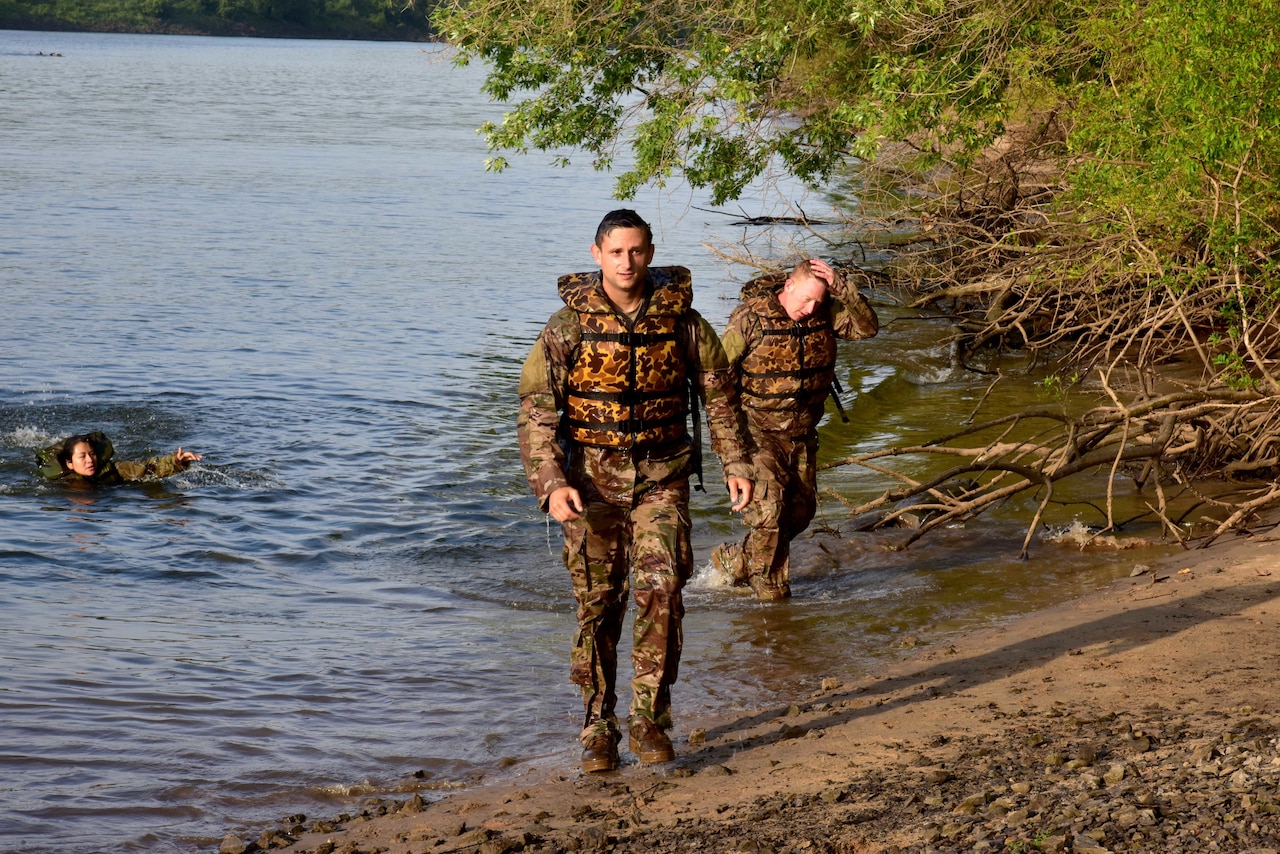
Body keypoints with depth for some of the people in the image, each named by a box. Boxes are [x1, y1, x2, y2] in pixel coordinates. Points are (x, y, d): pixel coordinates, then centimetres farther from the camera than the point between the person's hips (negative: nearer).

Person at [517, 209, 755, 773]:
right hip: (592, 478, 0)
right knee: (598, 604, 2)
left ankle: (650, 718, -3)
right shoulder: (569, 325, -5)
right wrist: (551, 483, -19)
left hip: (661, 478, 0)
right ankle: (598, 729, 13)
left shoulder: (681, 320, -1)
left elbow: (718, 393, 10)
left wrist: (736, 462, 2)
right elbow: (536, 410, -8)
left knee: (660, 589, -14)